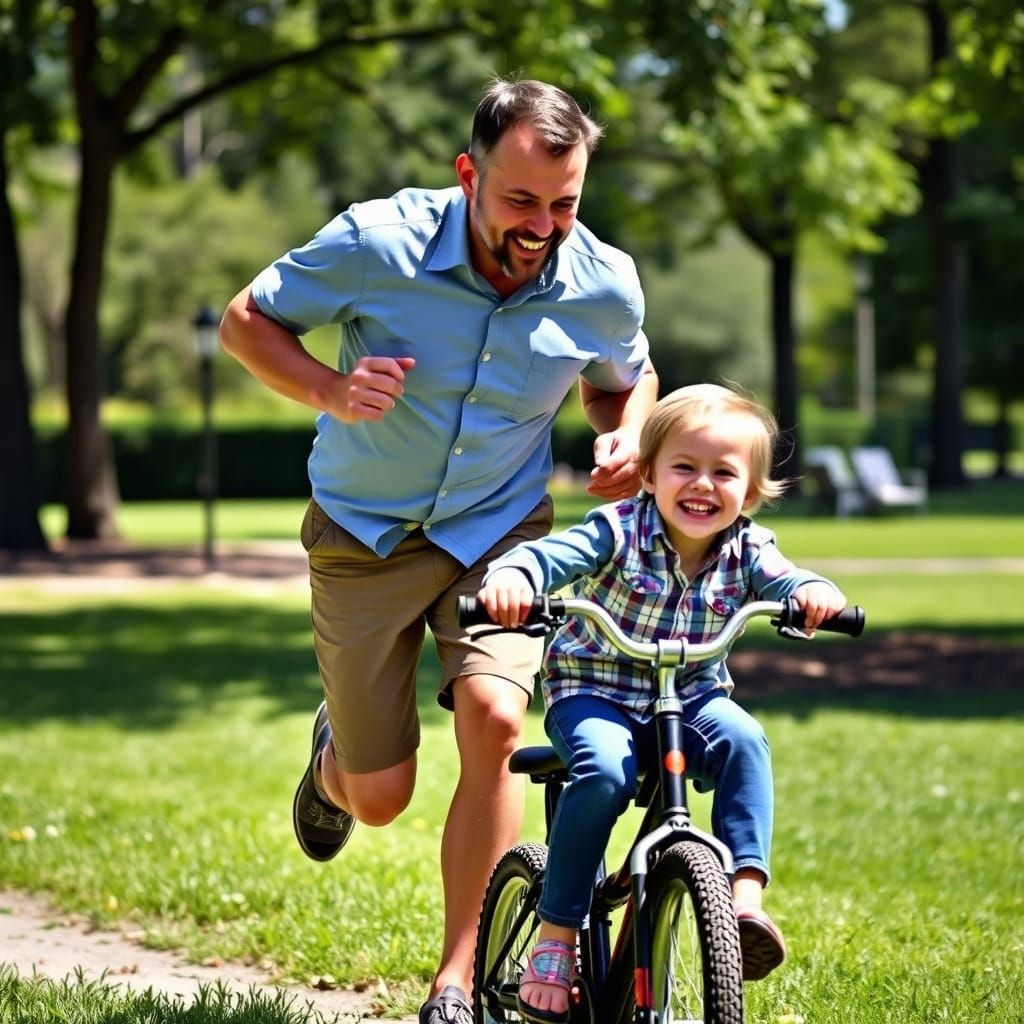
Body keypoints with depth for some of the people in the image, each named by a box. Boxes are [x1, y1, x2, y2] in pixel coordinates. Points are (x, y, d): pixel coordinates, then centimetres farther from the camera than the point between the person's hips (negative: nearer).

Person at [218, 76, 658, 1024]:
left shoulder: (605, 286, -14)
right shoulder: (379, 243, -22)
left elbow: (626, 378, 10)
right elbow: (245, 321, -8)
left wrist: (627, 439, -13)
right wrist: (330, 390, -27)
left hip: (499, 530, 1)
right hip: (366, 532, -1)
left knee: (494, 718, -26)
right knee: (380, 798, 3)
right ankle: (335, 756, 45)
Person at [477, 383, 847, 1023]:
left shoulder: (747, 550, -2)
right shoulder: (619, 532, -12)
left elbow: (782, 581, -17)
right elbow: (547, 555, -22)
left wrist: (814, 592, -42)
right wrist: (510, 577, -45)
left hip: (691, 700, 3)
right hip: (594, 692, -3)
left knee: (743, 739, -28)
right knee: (605, 772, -32)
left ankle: (745, 894, -31)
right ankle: (557, 934, -21)